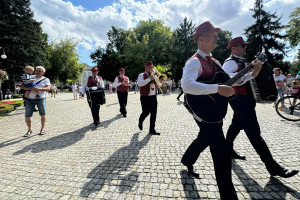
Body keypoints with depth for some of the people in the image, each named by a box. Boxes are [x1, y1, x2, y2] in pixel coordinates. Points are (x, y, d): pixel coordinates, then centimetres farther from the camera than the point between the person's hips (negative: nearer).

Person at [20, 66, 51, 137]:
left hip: (41, 99, -1)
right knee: (27, 116, 2)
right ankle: (29, 130, 21)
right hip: (30, 99, 2)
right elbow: (22, 86, 2)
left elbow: (48, 88, -8)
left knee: (43, 114, -2)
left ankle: (42, 129, 14)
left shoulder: (45, 79, 7)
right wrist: (31, 89, -16)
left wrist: (38, 89, -25)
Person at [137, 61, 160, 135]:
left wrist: (154, 76, -1)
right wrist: (149, 79, -23)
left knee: (153, 113, 3)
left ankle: (152, 129, 12)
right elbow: (139, 83, -20)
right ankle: (140, 121, 31)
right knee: (146, 112, -3)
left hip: (153, 97, 5)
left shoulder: (154, 75, 16)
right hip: (145, 97, -5)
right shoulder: (142, 75, -1)